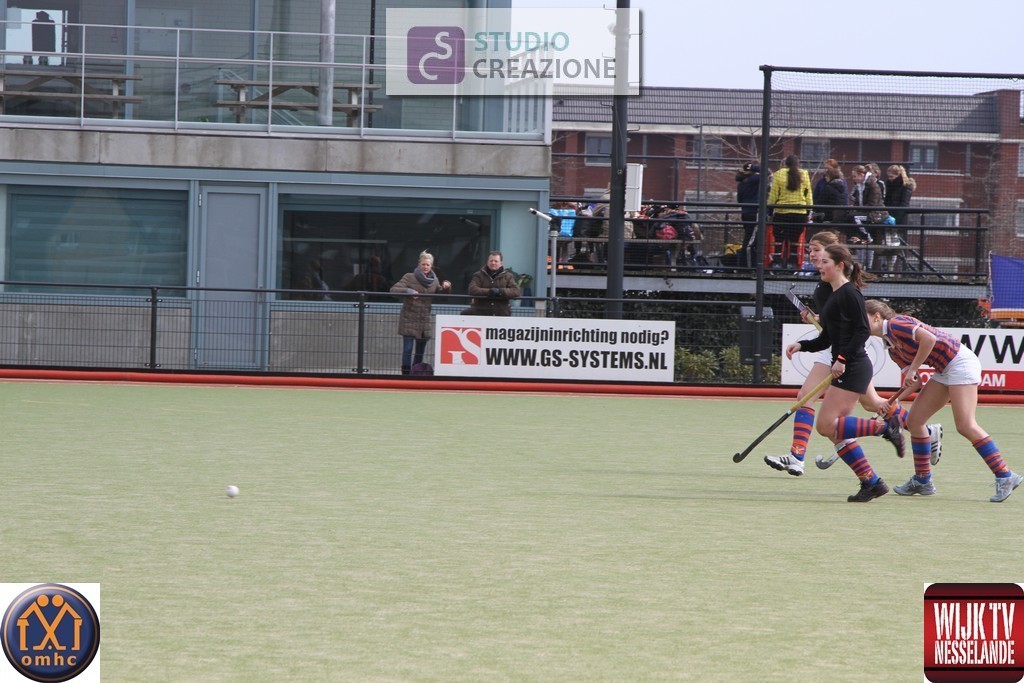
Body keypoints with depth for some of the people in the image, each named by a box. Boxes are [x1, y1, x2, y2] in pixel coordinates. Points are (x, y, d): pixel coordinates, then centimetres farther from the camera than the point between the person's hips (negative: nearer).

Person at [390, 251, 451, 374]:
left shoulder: (434, 280, 9)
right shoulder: (409, 277, -5)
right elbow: (393, 290, -11)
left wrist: (446, 287, -3)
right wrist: (408, 291, -28)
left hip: (425, 321, 5)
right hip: (409, 321, -5)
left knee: (420, 351, 10)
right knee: (408, 350, -10)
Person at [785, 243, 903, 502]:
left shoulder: (849, 293, -9)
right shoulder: (833, 296, 19)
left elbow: (863, 331, -16)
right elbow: (826, 339, 23)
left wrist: (843, 359, -22)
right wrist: (801, 345, 8)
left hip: (853, 367, -10)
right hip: (843, 369, 10)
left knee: (826, 425, -15)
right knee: (836, 432, 6)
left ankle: (886, 427, -9)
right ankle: (872, 482, 8)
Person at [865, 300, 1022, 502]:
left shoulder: (895, 324, -10)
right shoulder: (892, 349, 17)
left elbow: (929, 339, -23)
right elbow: (913, 382, 16)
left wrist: (913, 369, -17)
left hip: (959, 362, -10)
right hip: (944, 371, 10)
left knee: (965, 426, -18)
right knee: (914, 420, 8)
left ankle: (1005, 476, -15)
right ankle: (922, 480, 16)